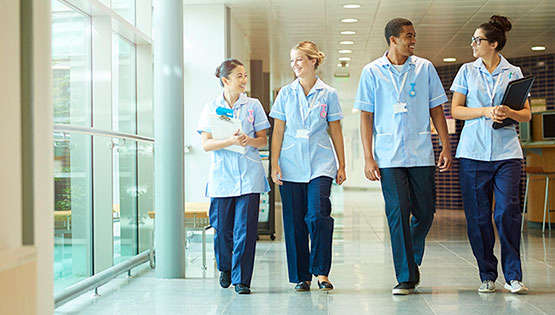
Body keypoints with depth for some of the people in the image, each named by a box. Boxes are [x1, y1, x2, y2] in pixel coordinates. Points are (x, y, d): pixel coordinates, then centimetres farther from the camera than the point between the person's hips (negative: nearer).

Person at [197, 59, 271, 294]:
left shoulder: (253, 105, 7)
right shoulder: (211, 107, 5)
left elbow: (263, 140, 8)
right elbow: (206, 144, -1)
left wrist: (248, 140, -13)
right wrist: (231, 141, -17)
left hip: (249, 175, 0)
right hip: (221, 176, 0)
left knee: (246, 228, -5)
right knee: (222, 228, 4)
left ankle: (241, 279, 4)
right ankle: (225, 268, 31)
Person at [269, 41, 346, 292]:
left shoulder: (328, 94, 5)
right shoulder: (286, 93, 8)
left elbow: (335, 131, 9)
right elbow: (278, 131, 7)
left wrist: (342, 165, 7)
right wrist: (274, 164, 0)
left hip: (320, 164, -1)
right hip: (291, 166, 2)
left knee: (318, 215, -16)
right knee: (294, 221, 3)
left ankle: (321, 271, -2)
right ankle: (301, 276, 13)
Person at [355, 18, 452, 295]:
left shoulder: (424, 68, 8)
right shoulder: (372, 72, 3)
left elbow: (436, 109, 11)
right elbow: (366, 116, 2)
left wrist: (446, 147, 3)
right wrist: (368, 157, -4)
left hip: (422, 154, 2)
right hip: (389, 156, -2)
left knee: (425, 213, 5)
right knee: (398, 213, -7)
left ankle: (412, 260, 30)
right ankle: (406, 277, 1)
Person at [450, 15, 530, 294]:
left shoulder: (514, 73, 9)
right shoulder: (467, 71, 11)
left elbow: (527, 114, 8)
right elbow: (456, 110, 5)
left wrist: (510, 113, -14)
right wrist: (486, 111, -10)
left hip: (506, 151, -1)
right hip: (473, 152, 1)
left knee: (508, 211, -9)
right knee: (478, 215, 1)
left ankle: (513, 276, 1)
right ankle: (487, 276, 11)